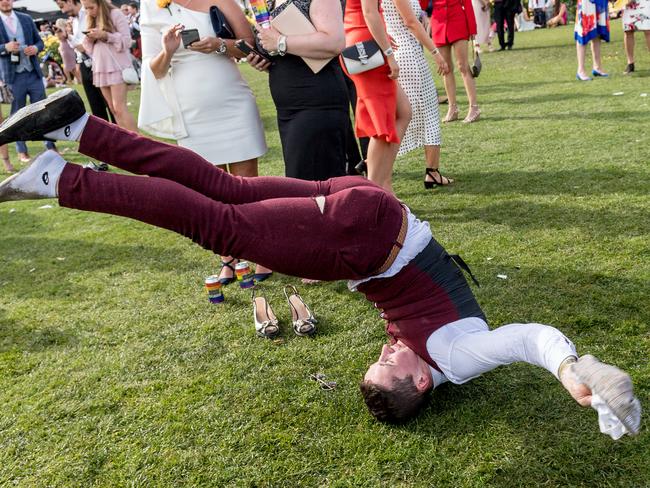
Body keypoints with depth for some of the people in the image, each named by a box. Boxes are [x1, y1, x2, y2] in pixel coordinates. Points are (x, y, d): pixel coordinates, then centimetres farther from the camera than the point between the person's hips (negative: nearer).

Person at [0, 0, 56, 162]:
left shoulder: (26, 19, 9)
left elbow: (39, 41, 12)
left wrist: (36, 48, -8)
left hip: (33, 73, 3)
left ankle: (50, 146, 13)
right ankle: (22, 152, 14)